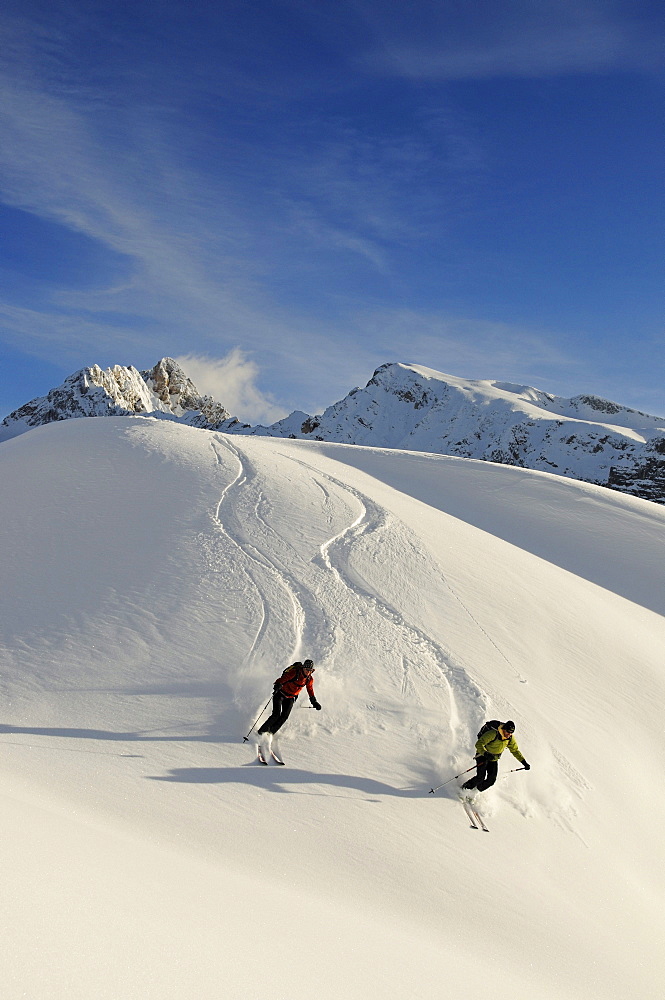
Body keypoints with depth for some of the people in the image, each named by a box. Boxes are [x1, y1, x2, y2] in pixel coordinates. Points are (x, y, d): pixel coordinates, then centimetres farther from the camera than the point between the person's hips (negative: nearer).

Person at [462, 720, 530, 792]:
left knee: (491, 780, -6)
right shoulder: (493, 734, -30)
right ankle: (464, 789, 5)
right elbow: (479, 744, -30)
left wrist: (524, 763, -3)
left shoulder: (510, 739, -10)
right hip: (483, 756, -6)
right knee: (480, 777, -18)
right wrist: (485, 753, -46)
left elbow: (515, 751, 4)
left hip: (494, 759, 6)